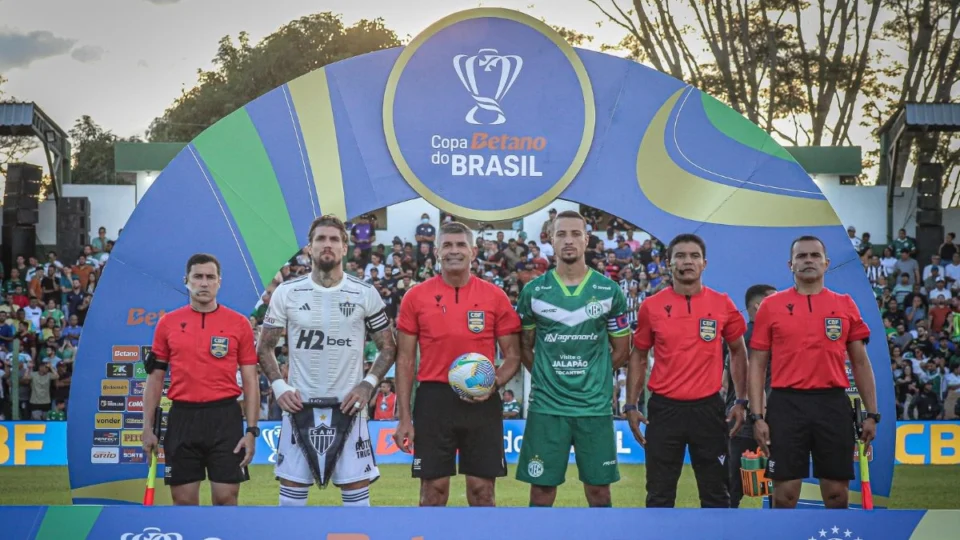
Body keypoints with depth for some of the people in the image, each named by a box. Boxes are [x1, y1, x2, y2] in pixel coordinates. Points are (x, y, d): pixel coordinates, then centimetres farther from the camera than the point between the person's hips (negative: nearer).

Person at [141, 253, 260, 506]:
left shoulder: (239, 323, 2)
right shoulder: (168, 323, 6)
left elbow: (250, 381, 2)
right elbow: (155, 378, 9)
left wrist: (252, 431, -5)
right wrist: (148, 427, 3)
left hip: (225, 418, -1)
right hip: (182, 417, 1)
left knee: (226, 498, 0)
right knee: (184, 501, 5)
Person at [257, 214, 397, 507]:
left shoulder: (365, 294, 0)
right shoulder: (286, 293, 1)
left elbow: (388, 347, 6)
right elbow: (265, 347, 8)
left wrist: (368, 384, -8)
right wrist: (279, 386, -6)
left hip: (347, 406, -1)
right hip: (300, 406, 1)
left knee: (357, 491, 2)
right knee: (292, 490, 6)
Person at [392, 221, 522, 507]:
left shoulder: (495, 296, 3)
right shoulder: (416, 297, 2)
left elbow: (513, 356, 7)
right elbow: (405, 359, 4)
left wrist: (494, 384, -14)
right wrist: (404, 417, -1)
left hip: (482, 403, 1)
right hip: (433, 399, 0)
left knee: (482, 491, 5)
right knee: (433, 490, 4)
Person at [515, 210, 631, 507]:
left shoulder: (609, 291, 3)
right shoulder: (533, 291, 3)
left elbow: (621, 350, 10)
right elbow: (524, 346, 11)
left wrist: (592, 377, 5)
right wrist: (546, 376, 2)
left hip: (595, 405, 0)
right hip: (546, 405, 0)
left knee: (599, 490, 5)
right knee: (541, 489, 2)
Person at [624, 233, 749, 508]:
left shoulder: (722, 304, 1)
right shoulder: (651, 306, 0)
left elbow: (738, 352, 12)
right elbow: (638, 357, 9)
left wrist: (741, 401, 6)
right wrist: (631, 405, 2)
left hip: (708, 408, 1)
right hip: (664, 408, 0)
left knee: (716, 493, 9)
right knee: (659, 495, 6)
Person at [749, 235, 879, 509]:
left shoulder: (845, 305, 9)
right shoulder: (771, 306, 4)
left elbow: (860, 363, 11)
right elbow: (757, 364, 4)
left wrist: (871, 413, 6)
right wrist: (757, 416, -4)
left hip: (833, 404, 2)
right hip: (787, 404, -1)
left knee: (837, 492, 5)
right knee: (785, 493, 0)